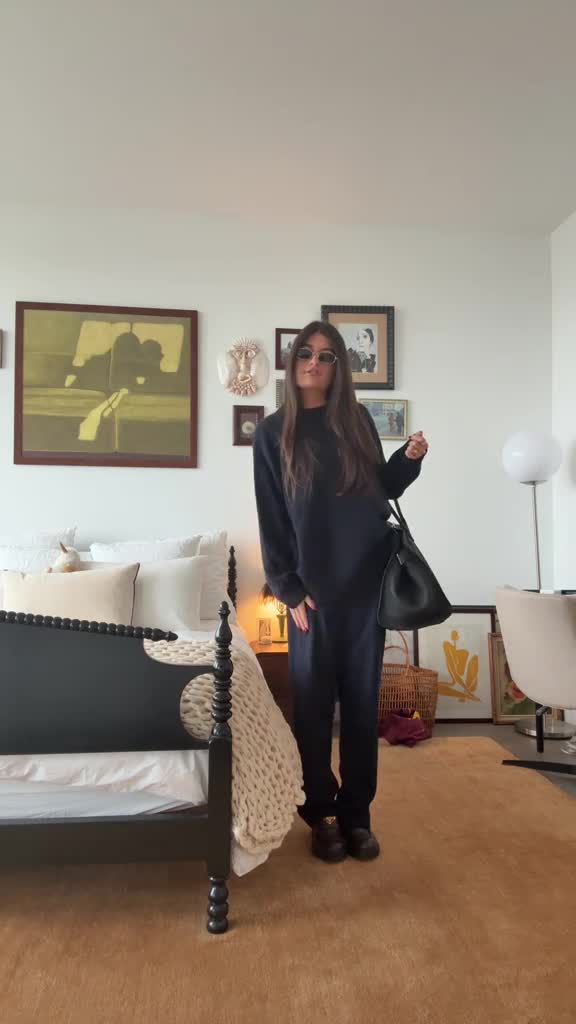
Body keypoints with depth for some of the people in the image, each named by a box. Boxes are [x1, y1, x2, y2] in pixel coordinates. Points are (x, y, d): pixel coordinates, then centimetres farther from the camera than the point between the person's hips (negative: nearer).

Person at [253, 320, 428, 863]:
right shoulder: (273, 432, 2)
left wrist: (409, 459, -1)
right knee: (313, 703, 5)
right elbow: (271, 518, -2)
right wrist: (288, 588, -7)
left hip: (368, 580, 2)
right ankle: (321, 814, 23)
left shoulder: (357, 420, 9)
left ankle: (357, 814, 23)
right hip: (314, 586, -2)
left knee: (362, 701, 8)